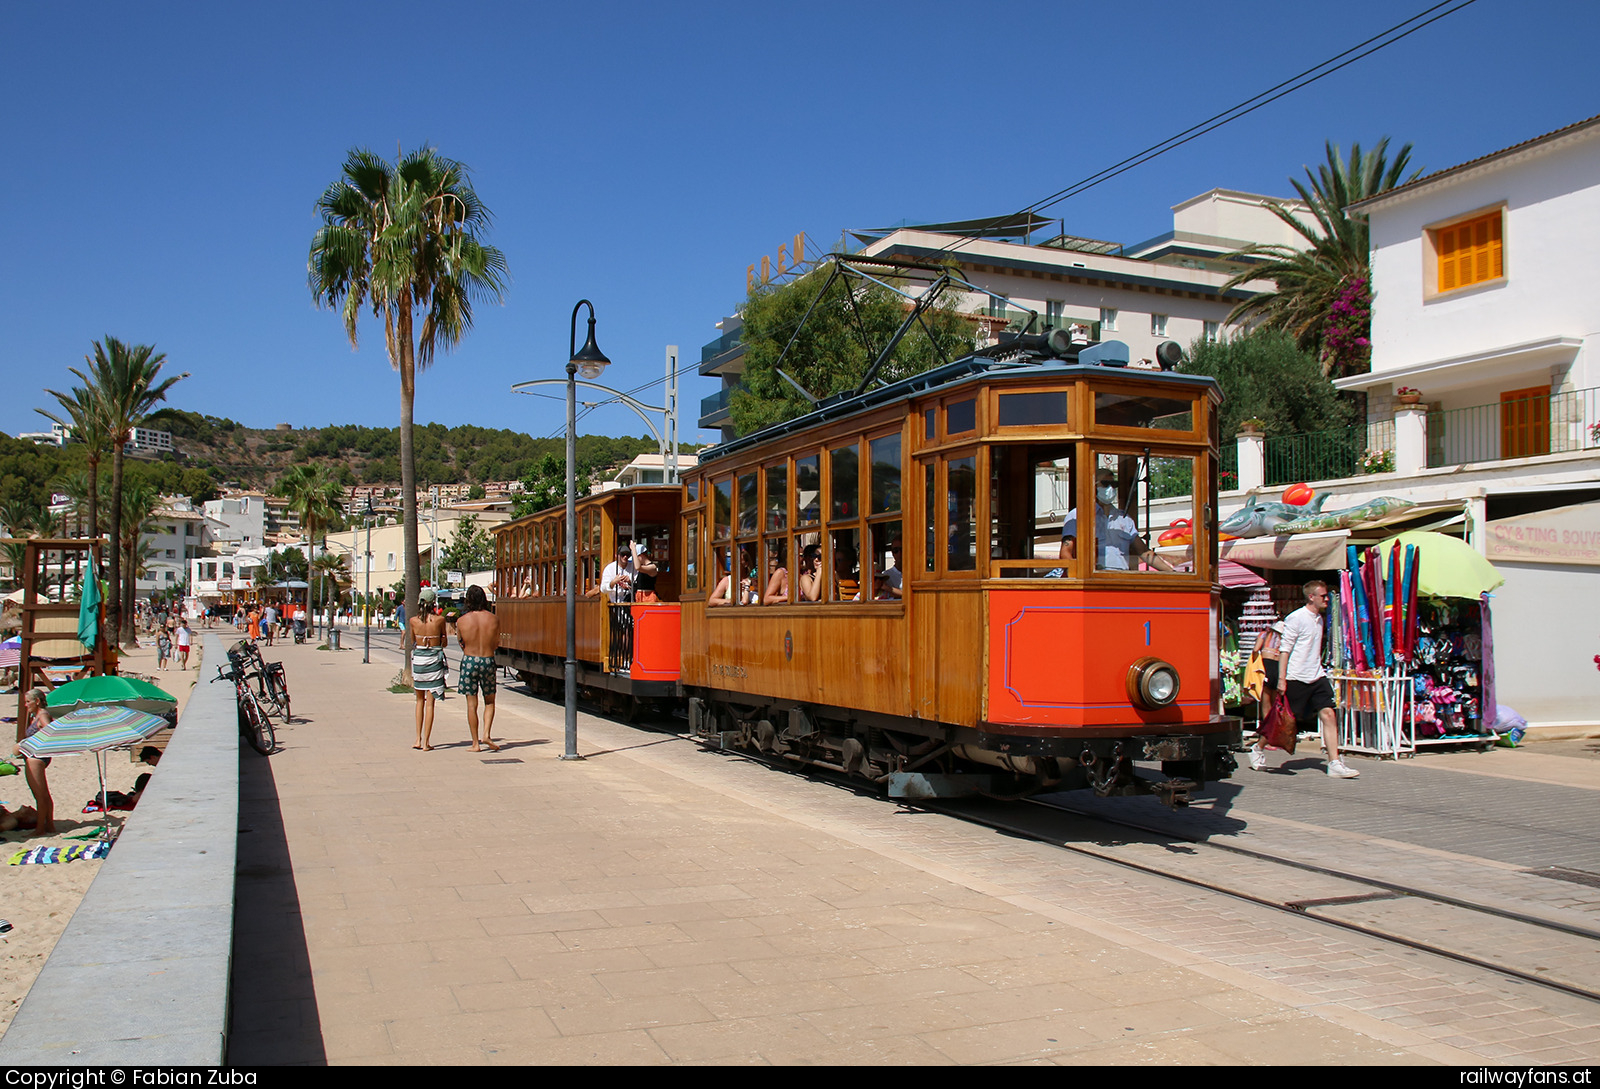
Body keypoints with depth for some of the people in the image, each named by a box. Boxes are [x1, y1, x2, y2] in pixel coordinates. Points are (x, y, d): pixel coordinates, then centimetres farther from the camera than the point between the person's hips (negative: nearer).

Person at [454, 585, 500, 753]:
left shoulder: (462, 620, -6)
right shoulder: (494, 619, -3)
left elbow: (461, 643, 4)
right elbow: (496, 645, 4)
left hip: (469, 661, -1)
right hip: (488, 661, 1)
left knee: (471, 704, 7)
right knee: (490, 702, 16)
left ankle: (475, 743, 9)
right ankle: (486, 734, -2)